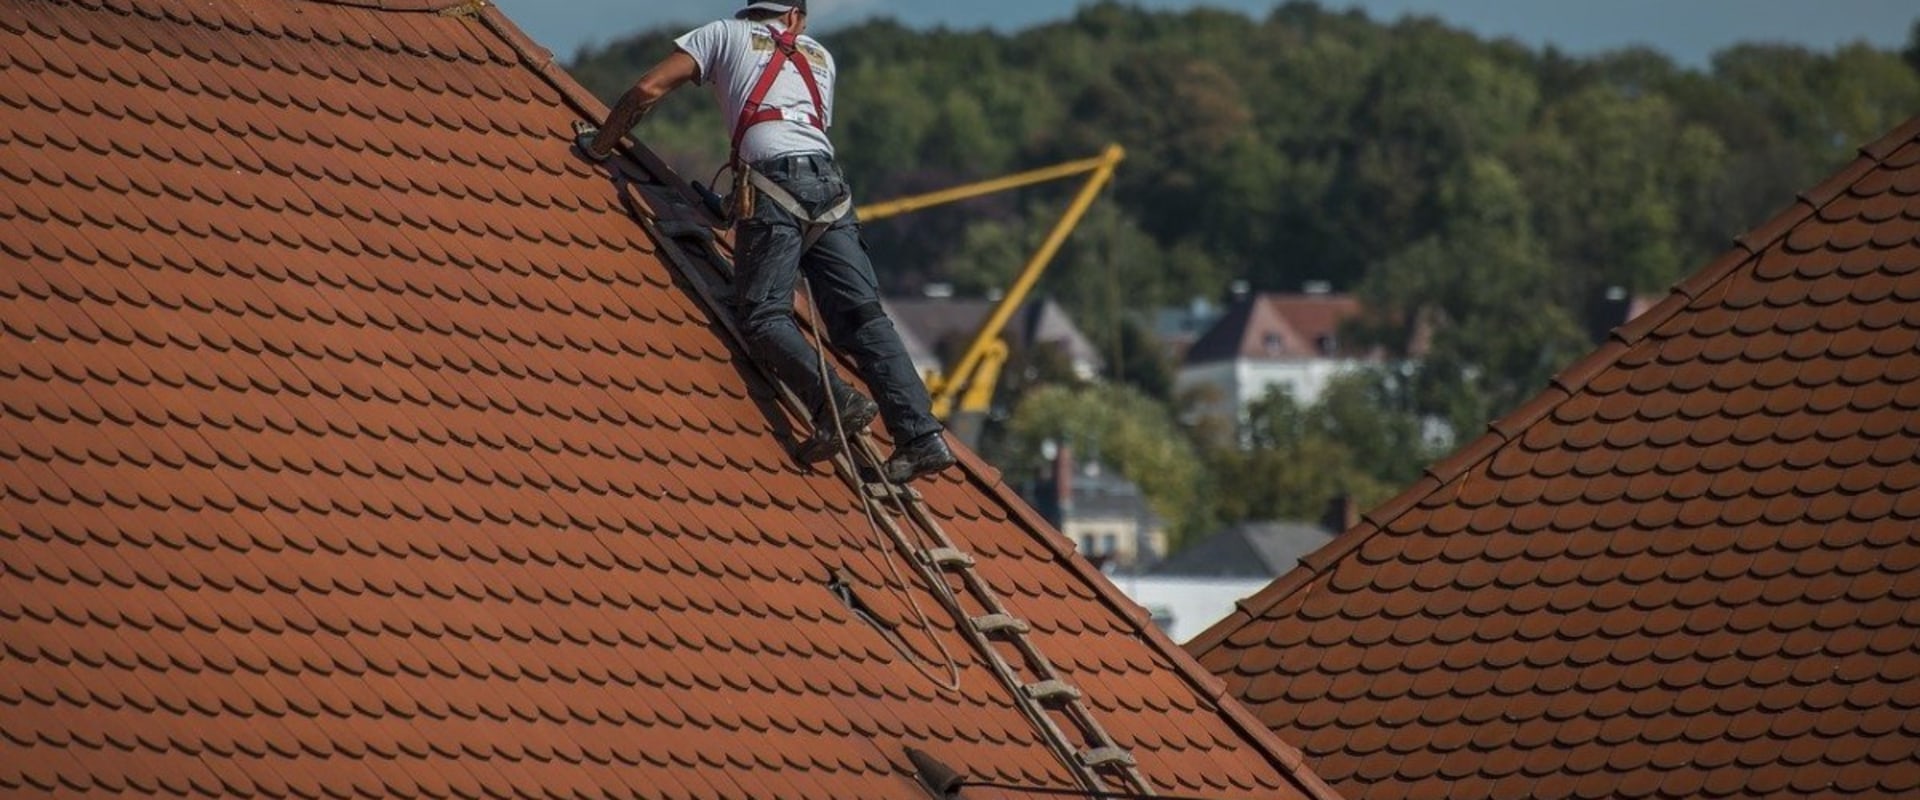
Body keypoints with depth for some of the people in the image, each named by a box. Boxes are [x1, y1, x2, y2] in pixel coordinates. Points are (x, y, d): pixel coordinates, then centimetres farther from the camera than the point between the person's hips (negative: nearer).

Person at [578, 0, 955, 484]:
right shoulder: (819, 57, 31)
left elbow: (647, 90, 12)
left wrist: (599, 145, 26)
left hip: (772, 180, -4)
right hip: (829, 185, 4)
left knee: (764, 315, -7)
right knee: (861, 315, -2)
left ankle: (834, 402, -30)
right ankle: (921, 435, -14)